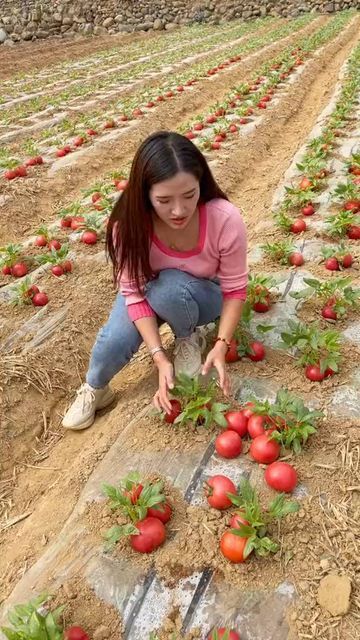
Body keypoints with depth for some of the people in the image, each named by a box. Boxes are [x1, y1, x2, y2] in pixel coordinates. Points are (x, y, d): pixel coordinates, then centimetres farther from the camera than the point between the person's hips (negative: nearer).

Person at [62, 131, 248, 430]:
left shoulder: (226, 219, -33)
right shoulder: (129, 223, -29)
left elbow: (235, 289, -21)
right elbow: (134, 293, -24)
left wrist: (221, 345, -32)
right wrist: (160, 357, -32)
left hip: (204, 295, -1)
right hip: (151, 293, 1)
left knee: (170, 287, -36)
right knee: (114, 341, -26)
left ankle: (189, 337, -2)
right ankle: (95, 388, 9)